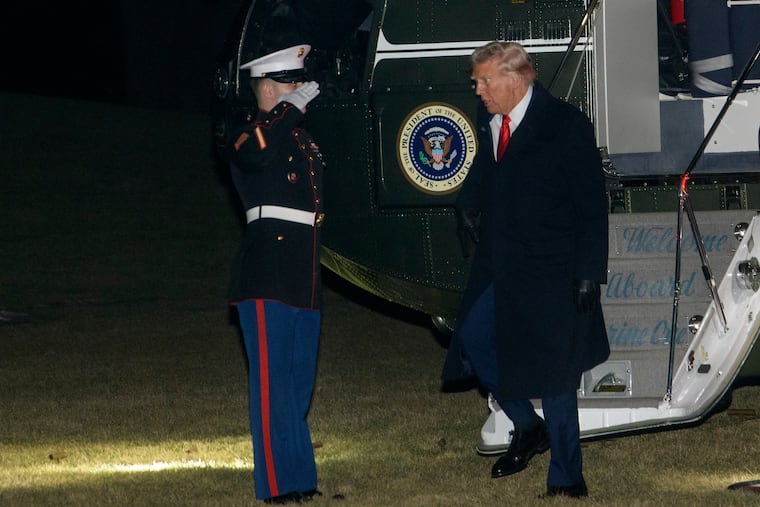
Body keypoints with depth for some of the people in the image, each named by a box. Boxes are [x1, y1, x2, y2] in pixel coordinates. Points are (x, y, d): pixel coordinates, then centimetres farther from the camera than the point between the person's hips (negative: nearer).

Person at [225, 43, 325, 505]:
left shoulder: (302, 139, 20)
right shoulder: (252, 135, -6)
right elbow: (255, 153, -32)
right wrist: (291, 107, -21)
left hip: (303, 278, 9)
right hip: (268, 276, -9)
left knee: (300, 381, 14)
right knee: (273, 379, -7)